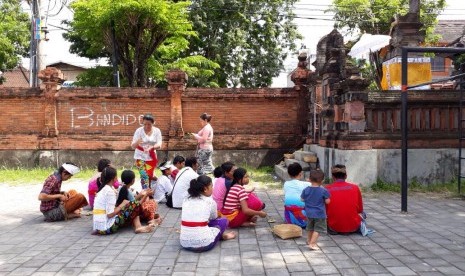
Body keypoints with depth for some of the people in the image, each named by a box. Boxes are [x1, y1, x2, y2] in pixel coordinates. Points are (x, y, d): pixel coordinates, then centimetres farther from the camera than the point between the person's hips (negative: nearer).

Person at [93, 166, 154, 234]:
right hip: (108, 227, -9)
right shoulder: (110, 191, -14)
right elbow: (110, 214, -19)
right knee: (136, 205, -6)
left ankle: (137, 226, 0)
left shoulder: (103, 190, 13)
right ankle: (138, 227, 0)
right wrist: (122, 204, -5)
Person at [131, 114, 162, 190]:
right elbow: (133, 146, -14)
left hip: (151, 157, 2)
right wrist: (137, 142, -39)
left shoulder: (157, 131, -6)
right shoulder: (139, 131, -12)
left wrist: (151, 147, -35)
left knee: (149, 176, 12)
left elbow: (159, 145, -13)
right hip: (140, 157, -2)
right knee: (144, 176, -12)